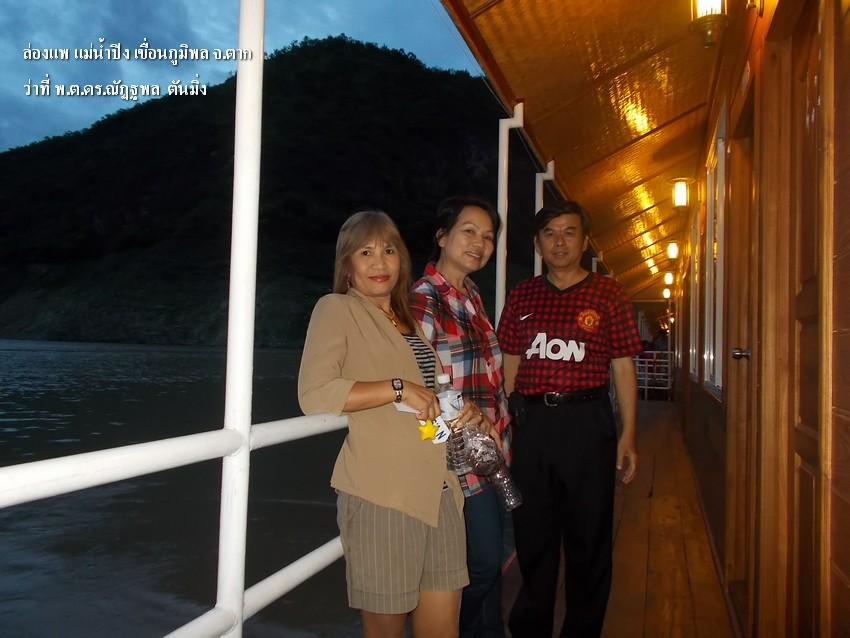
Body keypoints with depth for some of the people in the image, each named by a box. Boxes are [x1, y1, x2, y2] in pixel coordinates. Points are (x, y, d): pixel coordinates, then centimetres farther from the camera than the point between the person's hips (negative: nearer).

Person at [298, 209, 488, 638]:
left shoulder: (408, 319, 18)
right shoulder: (337, 309, -4)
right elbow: (314, 394, -18)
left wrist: (459, 413, 10)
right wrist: (398, 388, -17)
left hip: (439, 490, 7)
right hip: (382, 494, -6)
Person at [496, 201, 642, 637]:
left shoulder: (607, 294, 3)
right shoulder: (522, 295, 10)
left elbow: (623, 367, 1)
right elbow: (510, 366, 11)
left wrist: (628, 435, -5)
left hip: (587, 423, -2)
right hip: (531, 423, 2)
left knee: (588, 537, 7)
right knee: (532, 535, 13)